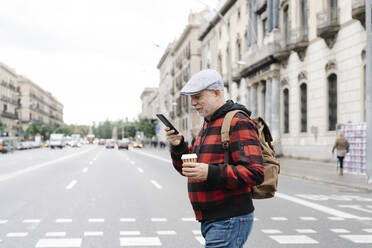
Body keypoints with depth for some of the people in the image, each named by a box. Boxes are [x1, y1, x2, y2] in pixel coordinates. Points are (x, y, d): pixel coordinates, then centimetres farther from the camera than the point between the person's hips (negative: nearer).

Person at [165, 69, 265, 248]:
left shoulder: (238, 123, -12)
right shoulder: (208, 124, 17)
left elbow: (255, 173, -22)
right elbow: (188, 168, 21)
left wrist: (210, 173, -28)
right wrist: (178, 146, 1)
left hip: (230, 221, -9)